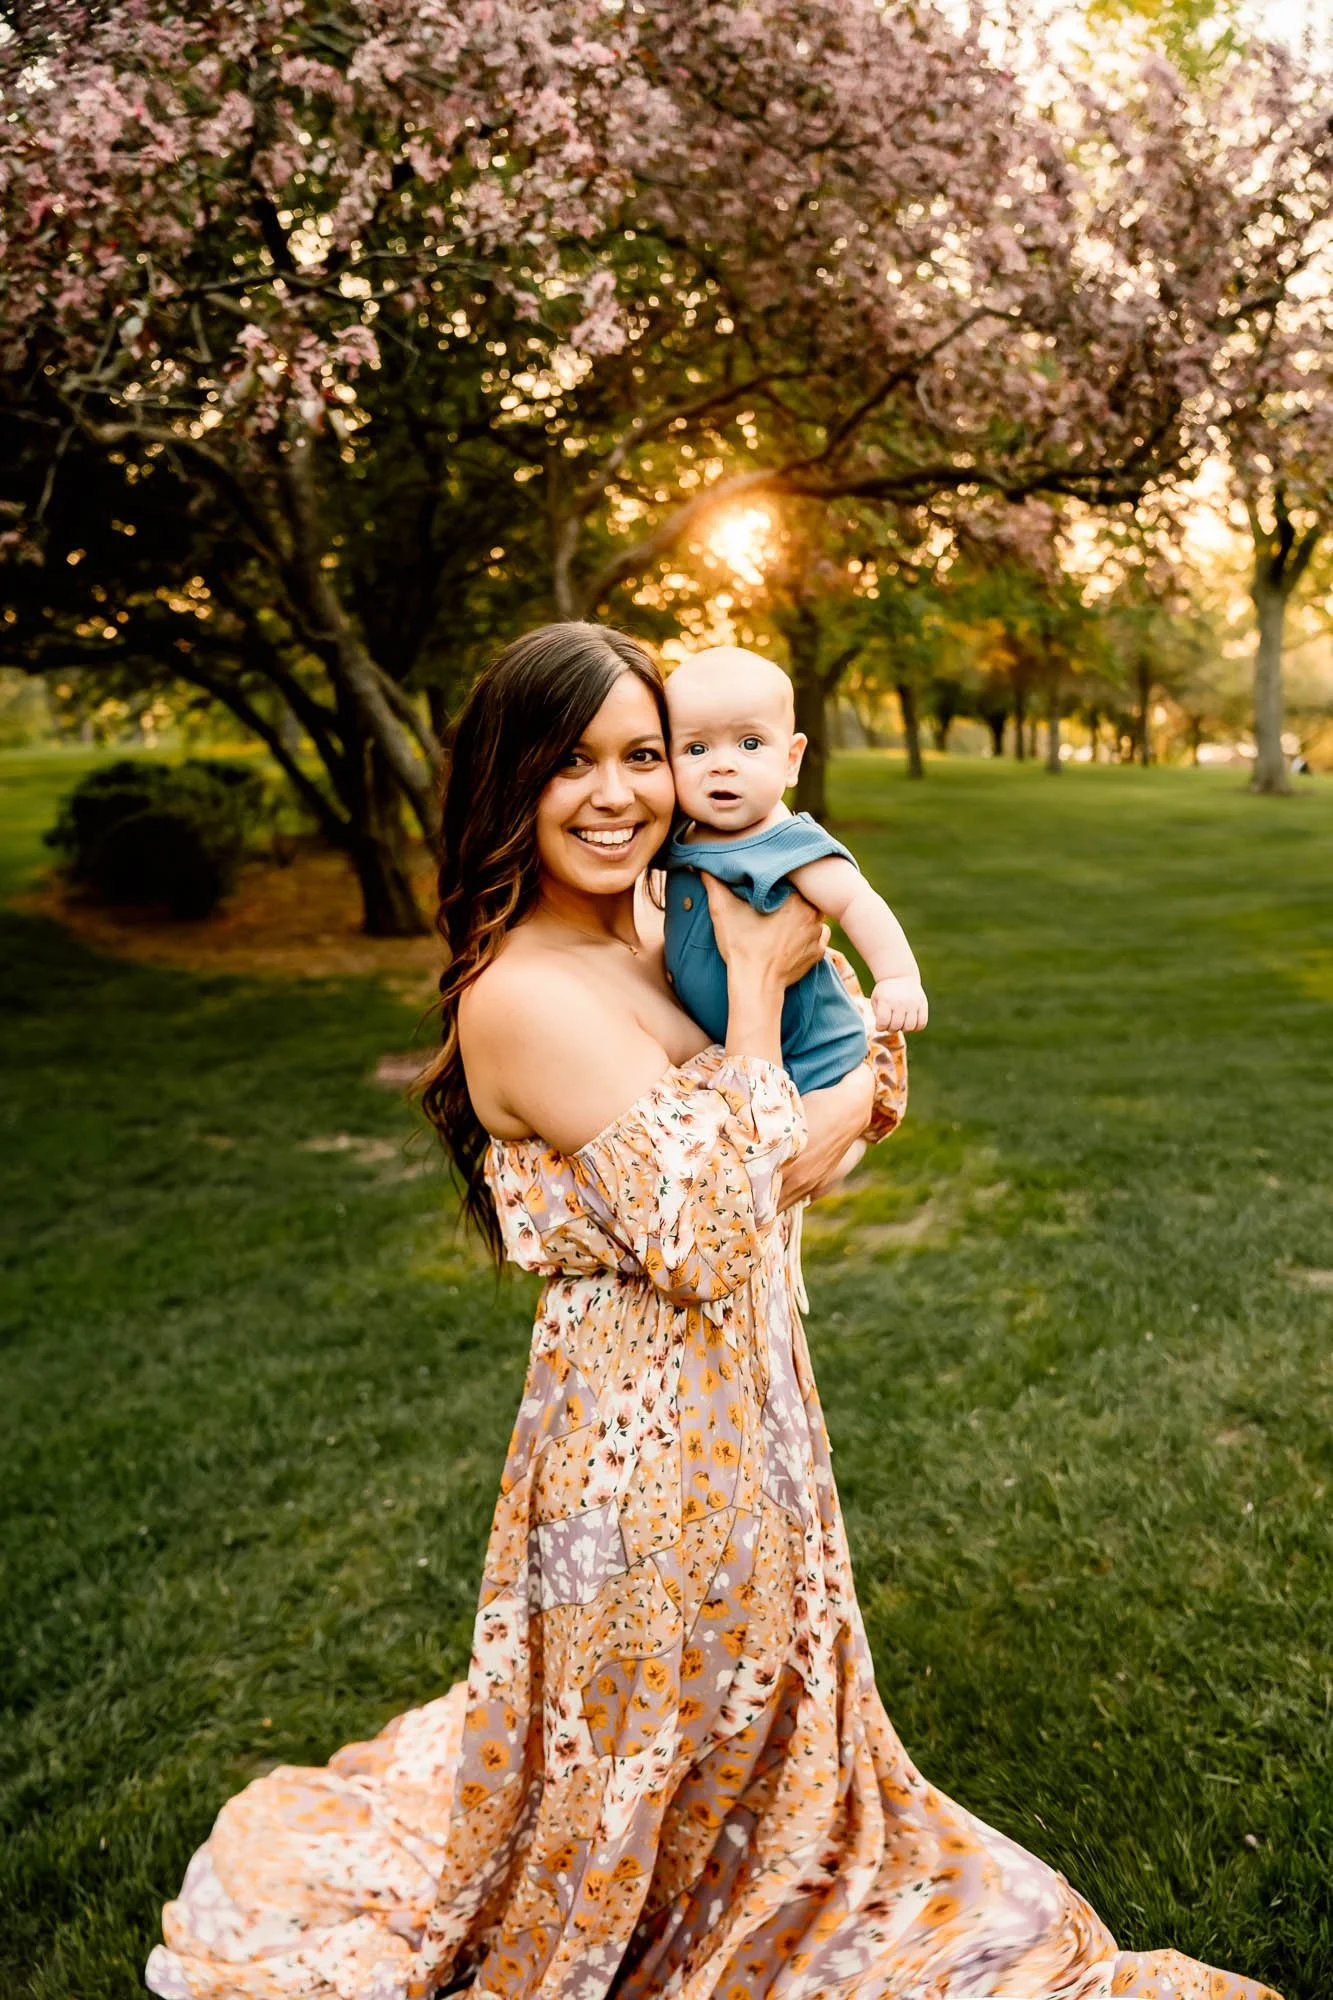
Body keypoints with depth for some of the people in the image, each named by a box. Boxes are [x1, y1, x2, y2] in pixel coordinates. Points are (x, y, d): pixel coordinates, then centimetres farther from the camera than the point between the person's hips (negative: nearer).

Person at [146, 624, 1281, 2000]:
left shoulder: (659, 942, 3)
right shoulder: (520, 994, -23)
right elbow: (711, 1230, -26)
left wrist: (849, 1104, -8)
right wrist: (757, 984, -19)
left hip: (739, 1396, 8)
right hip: (651, 1425, -8)